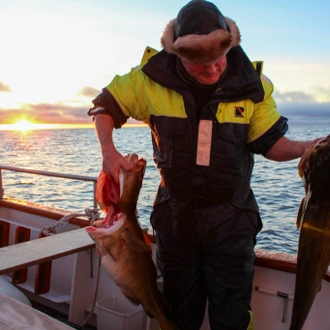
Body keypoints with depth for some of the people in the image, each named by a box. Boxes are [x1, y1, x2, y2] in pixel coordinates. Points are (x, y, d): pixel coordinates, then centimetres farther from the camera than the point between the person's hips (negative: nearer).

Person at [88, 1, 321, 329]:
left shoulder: (252, 84, -11)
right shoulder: (153, 78, -12)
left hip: (231, 218, 0)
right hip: (175, 214, 1)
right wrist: (108, 150, -13)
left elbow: (271, 144, -6)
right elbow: (104, 105, 2)